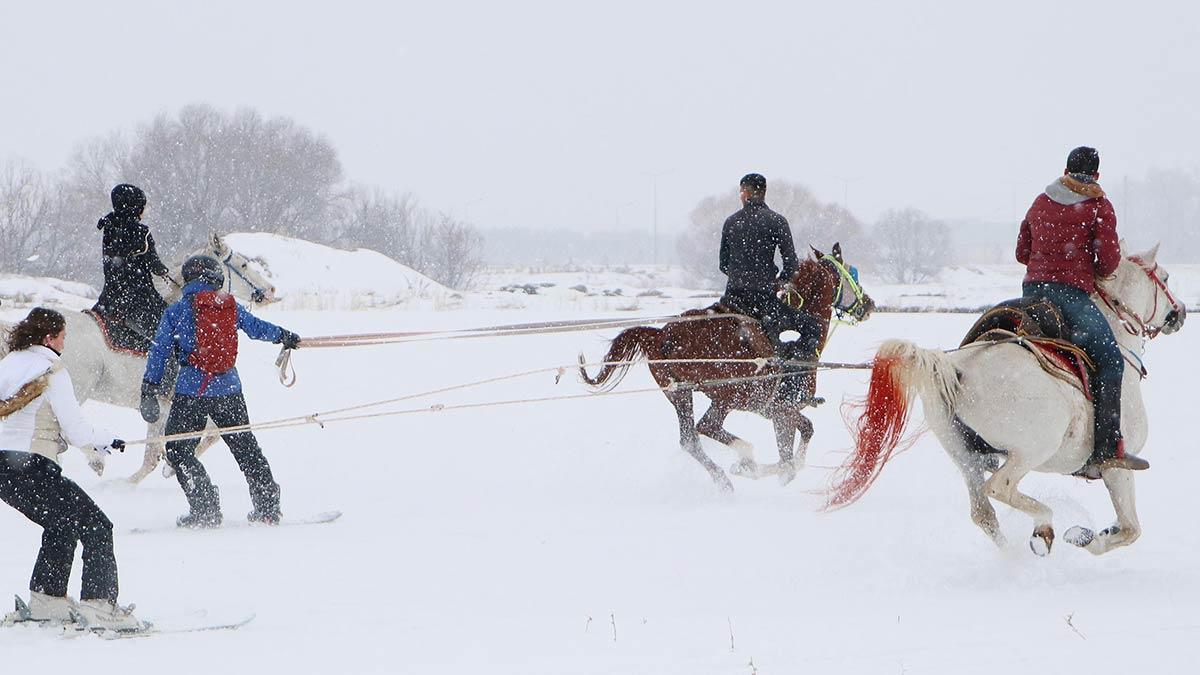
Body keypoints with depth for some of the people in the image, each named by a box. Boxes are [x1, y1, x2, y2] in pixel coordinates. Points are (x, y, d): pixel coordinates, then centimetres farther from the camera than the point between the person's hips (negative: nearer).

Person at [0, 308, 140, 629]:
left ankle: (46, 597, 26)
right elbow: (77, 430, -10)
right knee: (95, 526, -2)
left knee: (62, 525, 26)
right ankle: (98, 603, -11)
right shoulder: (52, 371, -9)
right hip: (30, 467, -8)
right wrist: (108, 440, 7)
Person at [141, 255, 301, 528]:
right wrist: (286, 337, 39)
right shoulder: (231, 306, 6)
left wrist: (149, 389, 1)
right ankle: (267, 507, 18)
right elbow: (258, 328, 20)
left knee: (178, 450, 6)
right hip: (229, 389, 4)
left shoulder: (176, 311, 0)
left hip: (192, 390, -4)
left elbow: (159, 352, -2)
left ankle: (205, 510, -4)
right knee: (245, 446, 17)